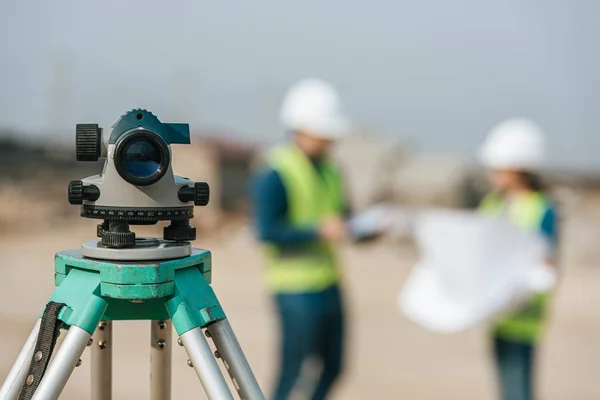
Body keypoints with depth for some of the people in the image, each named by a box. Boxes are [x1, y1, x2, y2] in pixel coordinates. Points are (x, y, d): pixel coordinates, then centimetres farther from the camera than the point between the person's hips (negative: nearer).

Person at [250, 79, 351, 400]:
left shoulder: (329, 171, 12)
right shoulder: (274, 175, -13)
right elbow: (267, 231, -20)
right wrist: (318, 230, -26)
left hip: (329, 284, 8)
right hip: (296, 288, -8)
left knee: (332, 367, 13)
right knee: (295, 374, -3)